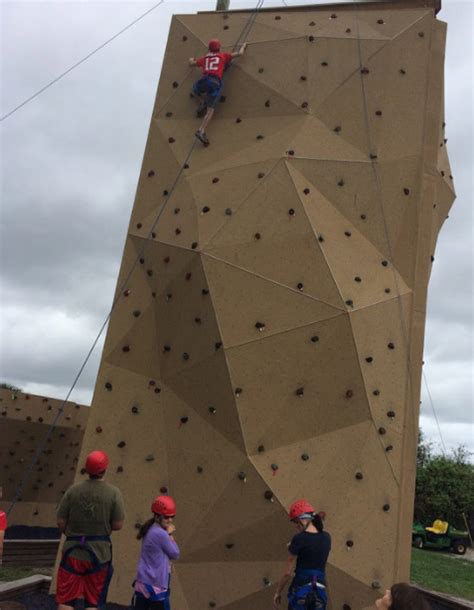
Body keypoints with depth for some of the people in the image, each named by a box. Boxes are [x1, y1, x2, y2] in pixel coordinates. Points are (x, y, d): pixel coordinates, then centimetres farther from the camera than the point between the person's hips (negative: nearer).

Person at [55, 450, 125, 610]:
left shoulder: (73, 490, -7)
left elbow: (61, 522, -4)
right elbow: (118, 525, -9)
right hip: (99, 554, -1)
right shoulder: (113, 493, -11)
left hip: (73, 551, 1)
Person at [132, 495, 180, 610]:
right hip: (156, 585, -9)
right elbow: (175, 555, -10)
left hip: (143, 582, 9)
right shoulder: (161, 534, -21)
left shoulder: (150, 530, 6)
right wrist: (170, 535, -4)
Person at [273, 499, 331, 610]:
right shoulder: (326, 537, 5)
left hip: (300, 589, -5)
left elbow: (287, 572, -7)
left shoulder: (299, 539, -11)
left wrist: (278, 592, 6)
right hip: (320, 590, 5)